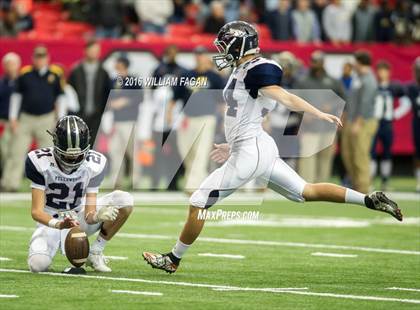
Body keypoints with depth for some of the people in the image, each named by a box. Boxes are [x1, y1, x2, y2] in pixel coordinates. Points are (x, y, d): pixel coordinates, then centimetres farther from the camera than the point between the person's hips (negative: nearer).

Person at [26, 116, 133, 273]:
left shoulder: (94, 164, -18)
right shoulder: (40, 161, -23)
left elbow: (89, 214, -18)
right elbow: (37, 211, -25)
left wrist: (97, 216, -43)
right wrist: (58, 224, -45)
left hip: (79, 216, 2)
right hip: (51, 220, -2)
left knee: (124, 201, -22)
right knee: (38, 265, -29)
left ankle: (95, 252, -7)